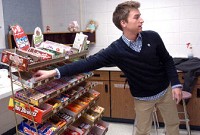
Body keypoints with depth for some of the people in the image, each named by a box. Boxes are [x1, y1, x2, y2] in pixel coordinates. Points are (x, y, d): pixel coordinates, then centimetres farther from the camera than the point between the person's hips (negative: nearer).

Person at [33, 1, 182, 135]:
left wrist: (176, 84, -9)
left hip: (165, 91, 3)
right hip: (143, 98, -2)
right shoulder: (116, 49, -21)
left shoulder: (152, 37, -14)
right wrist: (54, 72, -31)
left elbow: (167, 61, -1)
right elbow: (89, 62, -26)